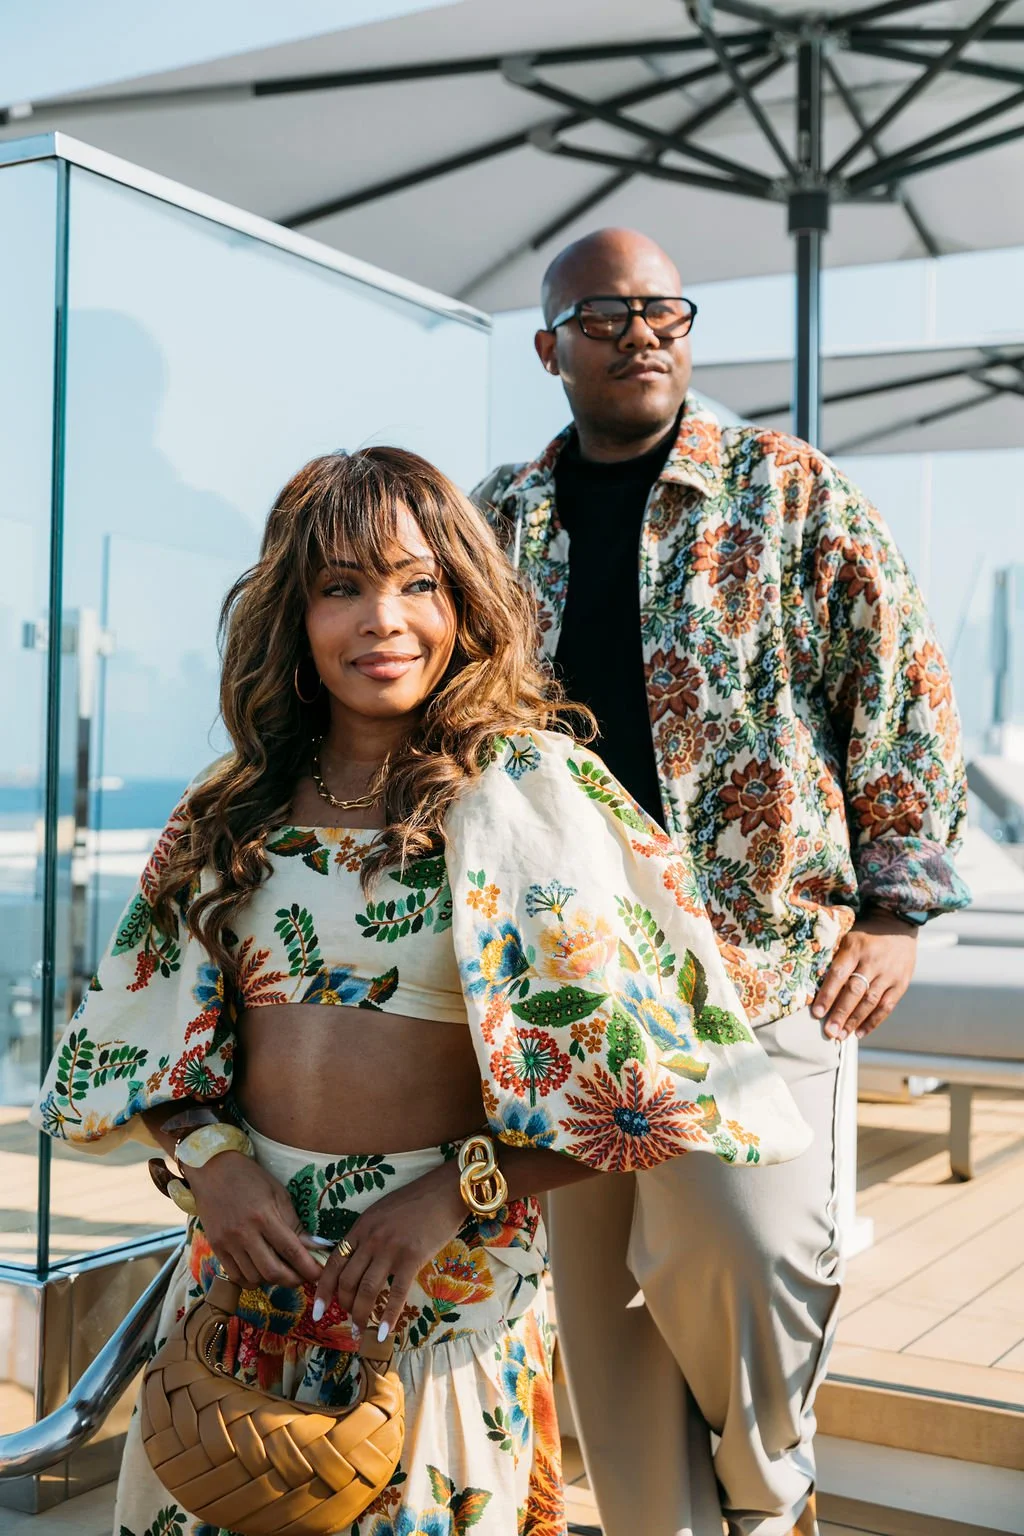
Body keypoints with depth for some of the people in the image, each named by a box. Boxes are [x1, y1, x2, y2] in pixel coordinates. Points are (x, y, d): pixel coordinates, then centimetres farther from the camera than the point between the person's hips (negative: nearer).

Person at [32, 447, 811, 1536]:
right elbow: (152, 1033, 10)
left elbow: (651, 1073, -13)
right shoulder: (235, 806, 4)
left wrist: (456, 1191, -17)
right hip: (250, 1243, 4)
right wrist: (212, 1159, -7)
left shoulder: (531, 792, -11)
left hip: (445, 1272, -4)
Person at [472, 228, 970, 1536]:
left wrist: (896, 903, -4)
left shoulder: (790, 491, 4)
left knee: (747, 1255, -12)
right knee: (598, 1284, 7)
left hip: (761, 955, -3)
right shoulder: (497, 518, 12)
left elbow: (901, 692, 3)